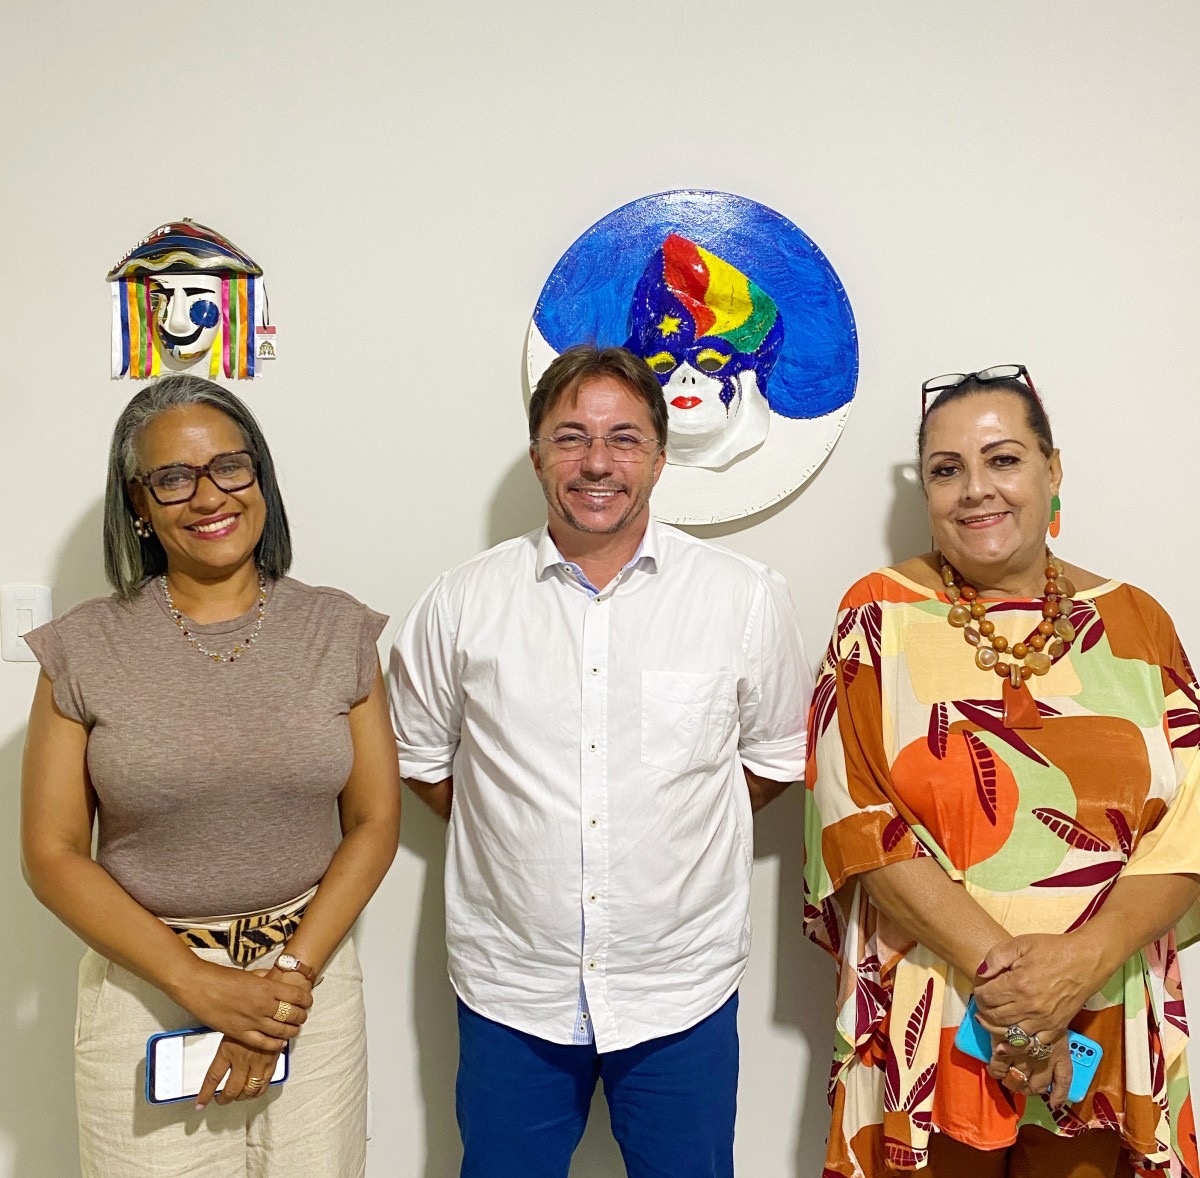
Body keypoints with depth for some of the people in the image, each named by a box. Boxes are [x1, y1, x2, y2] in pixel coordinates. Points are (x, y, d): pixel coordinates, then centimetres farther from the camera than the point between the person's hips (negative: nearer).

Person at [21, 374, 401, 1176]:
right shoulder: (86, 650, -4)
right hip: (144, 985, 0)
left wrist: (290, 974, -10)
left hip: (311, 974, 1)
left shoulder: (339, 629, -2)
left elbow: (375, 820, -1)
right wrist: (200, 985, -12)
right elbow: (52, 853, -4)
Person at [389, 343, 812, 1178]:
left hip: (682, 990, 0)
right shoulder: (463, 603, -3)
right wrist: (521, 827, 1)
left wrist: (676, 827, 0)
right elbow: (423, 756, 9)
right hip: (509, 990, 1)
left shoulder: (748, 599, -5)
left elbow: (777, 758, 7)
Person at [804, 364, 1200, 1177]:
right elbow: (857, 815, -11)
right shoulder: (881, 616, -4)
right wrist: (996, 960, -18)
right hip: (927, 1025, -2)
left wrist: (1082, 960, -17)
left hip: (1105, 1030, 2)